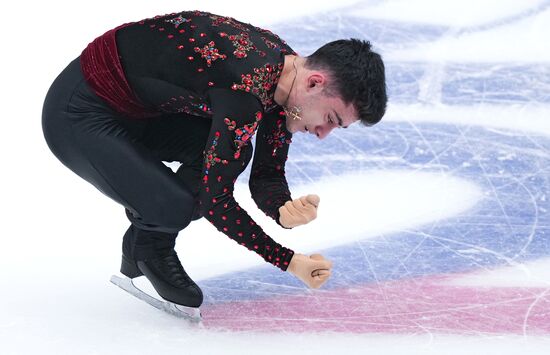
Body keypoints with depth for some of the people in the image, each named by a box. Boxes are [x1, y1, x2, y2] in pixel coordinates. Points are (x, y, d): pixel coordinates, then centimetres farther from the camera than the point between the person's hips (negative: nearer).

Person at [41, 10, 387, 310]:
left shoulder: (287, 66, -4)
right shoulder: (247, 92, -32)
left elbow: (267, 175, 2)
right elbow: (215, 200, -26)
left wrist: (284, 210, -21)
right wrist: (289, 261, -19)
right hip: (77, 115, -9)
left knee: (232, 152, -5)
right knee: (177, 207, -24)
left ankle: (145, 244, 11)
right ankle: (147, 247, 11)